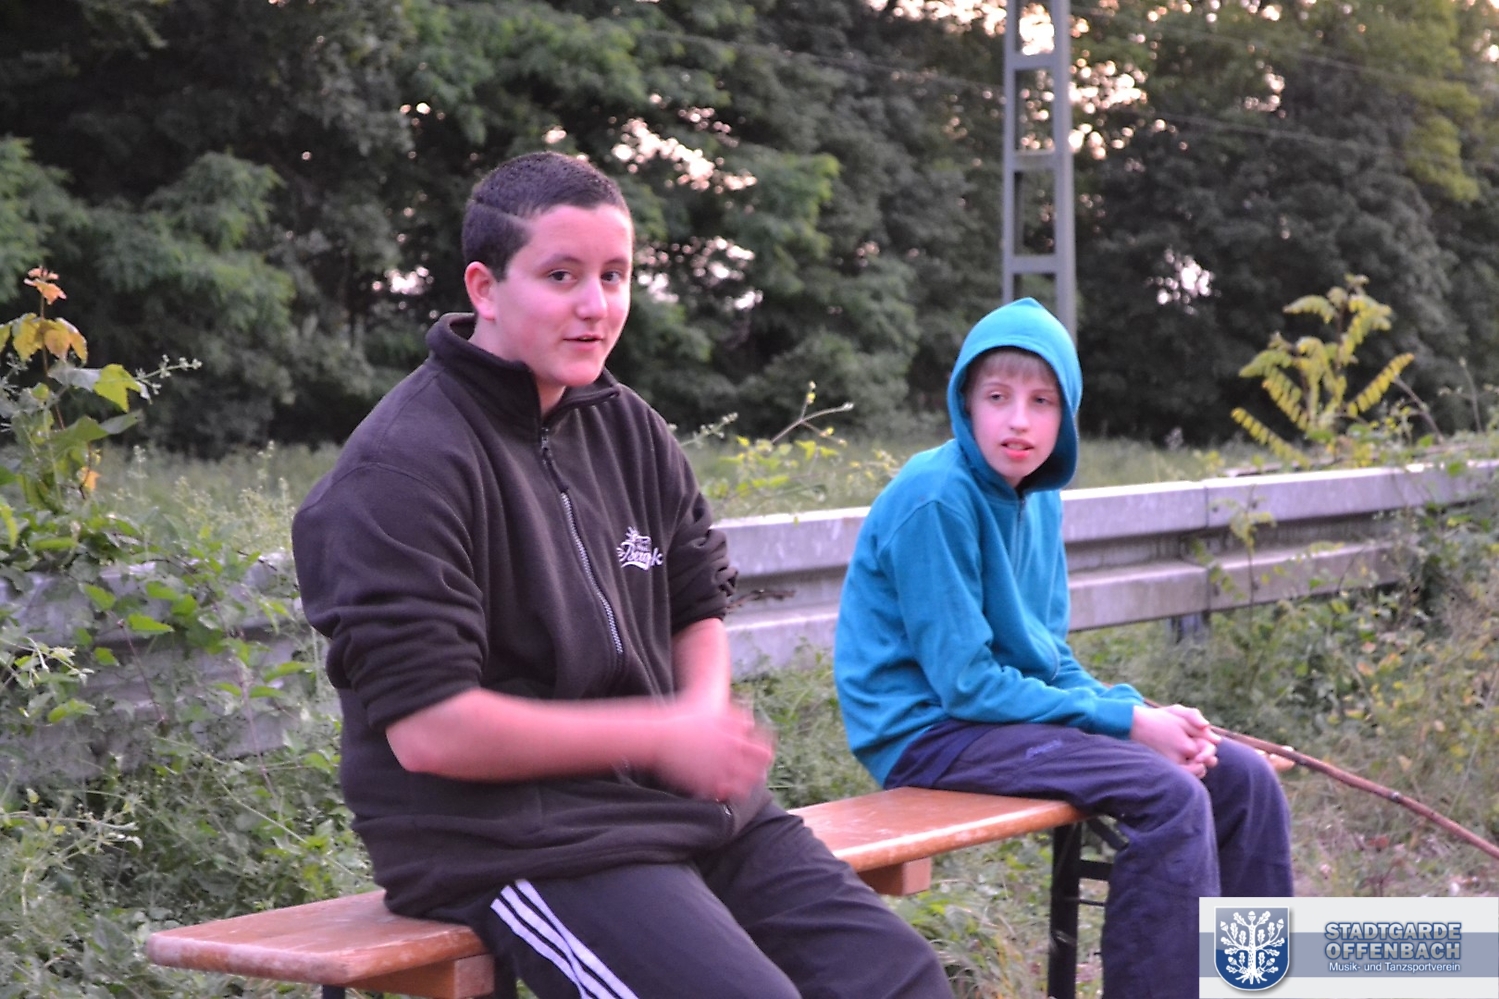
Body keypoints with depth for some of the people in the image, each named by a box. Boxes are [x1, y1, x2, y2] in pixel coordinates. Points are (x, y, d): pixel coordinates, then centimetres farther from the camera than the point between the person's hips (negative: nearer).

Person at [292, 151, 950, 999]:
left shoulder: (626, 427, 11)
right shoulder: (406, 468, -14)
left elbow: (701, 598, 22)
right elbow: (427, 728, -19)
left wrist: (706, 719, -2)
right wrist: (664, 736, -15)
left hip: (686, 804, 8)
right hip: (510, 836, -8)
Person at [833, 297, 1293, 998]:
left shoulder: (1039, 498, 7)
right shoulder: (936, 499, -18)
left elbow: (1049, 653, 13)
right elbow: (966, 683, -20)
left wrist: (1140, 711, -6)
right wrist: (1127, 722, -17)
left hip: (1022, 708, 9)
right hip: (928, 729, -8)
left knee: (1243, 777, 3)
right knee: (1170, 797, -25)